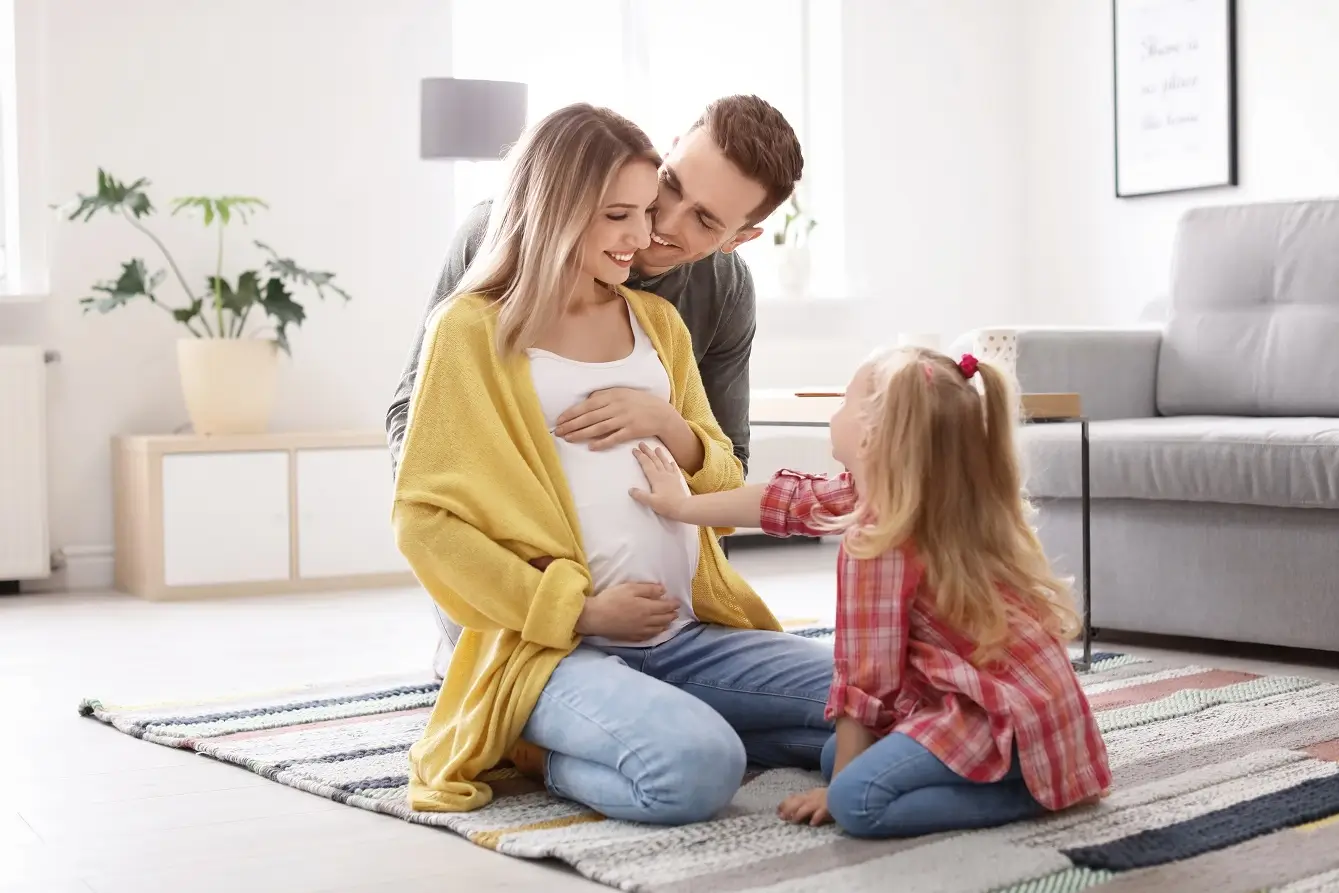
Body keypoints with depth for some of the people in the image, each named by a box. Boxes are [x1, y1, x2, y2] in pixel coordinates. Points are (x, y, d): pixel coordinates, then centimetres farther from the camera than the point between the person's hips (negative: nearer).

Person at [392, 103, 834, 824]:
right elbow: (425, 519, -6)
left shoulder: (657, 320, 17)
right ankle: (556, 751, -3)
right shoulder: (474, 329, -1)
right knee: (695, 771, -33)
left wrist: (667, 425, -3)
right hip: (554, 648, -6)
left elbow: (724, 488, 20)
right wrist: (578, 608, -13)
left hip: (687, 634, 7)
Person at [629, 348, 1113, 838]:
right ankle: (1007, 773, 7)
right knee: (837, 754, 15)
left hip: (1009, 714, -10)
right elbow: (799, 500, 20)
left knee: (859, 798, -23)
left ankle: (1021, 788, -12)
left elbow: (868, 674, -16)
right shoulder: (888, 491, 6)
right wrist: (683, 506, 28)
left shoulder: (878, 544, -20)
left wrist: (841, 787, -5)